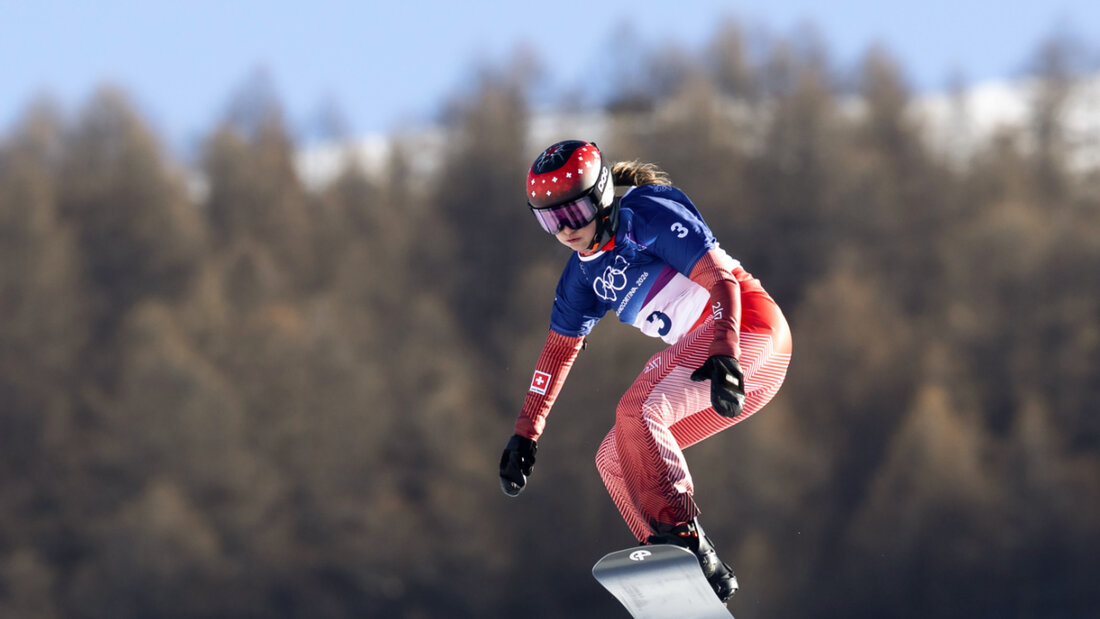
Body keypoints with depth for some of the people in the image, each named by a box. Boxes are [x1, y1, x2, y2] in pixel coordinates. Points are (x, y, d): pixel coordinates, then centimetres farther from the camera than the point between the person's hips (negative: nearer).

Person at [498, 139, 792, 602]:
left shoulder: (648, 216, -12)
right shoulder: (584, 275, 13)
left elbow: (720, 279, -20)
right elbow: (558, 350, 22)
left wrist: (723, 355, -34)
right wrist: (524, 434, 19)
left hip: (748, 329, -9)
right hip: (699, 348, 9)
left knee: (637, 412, -27)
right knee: (616, 460, 4)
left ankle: (683, 538, -33)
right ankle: (706, 575, -3)